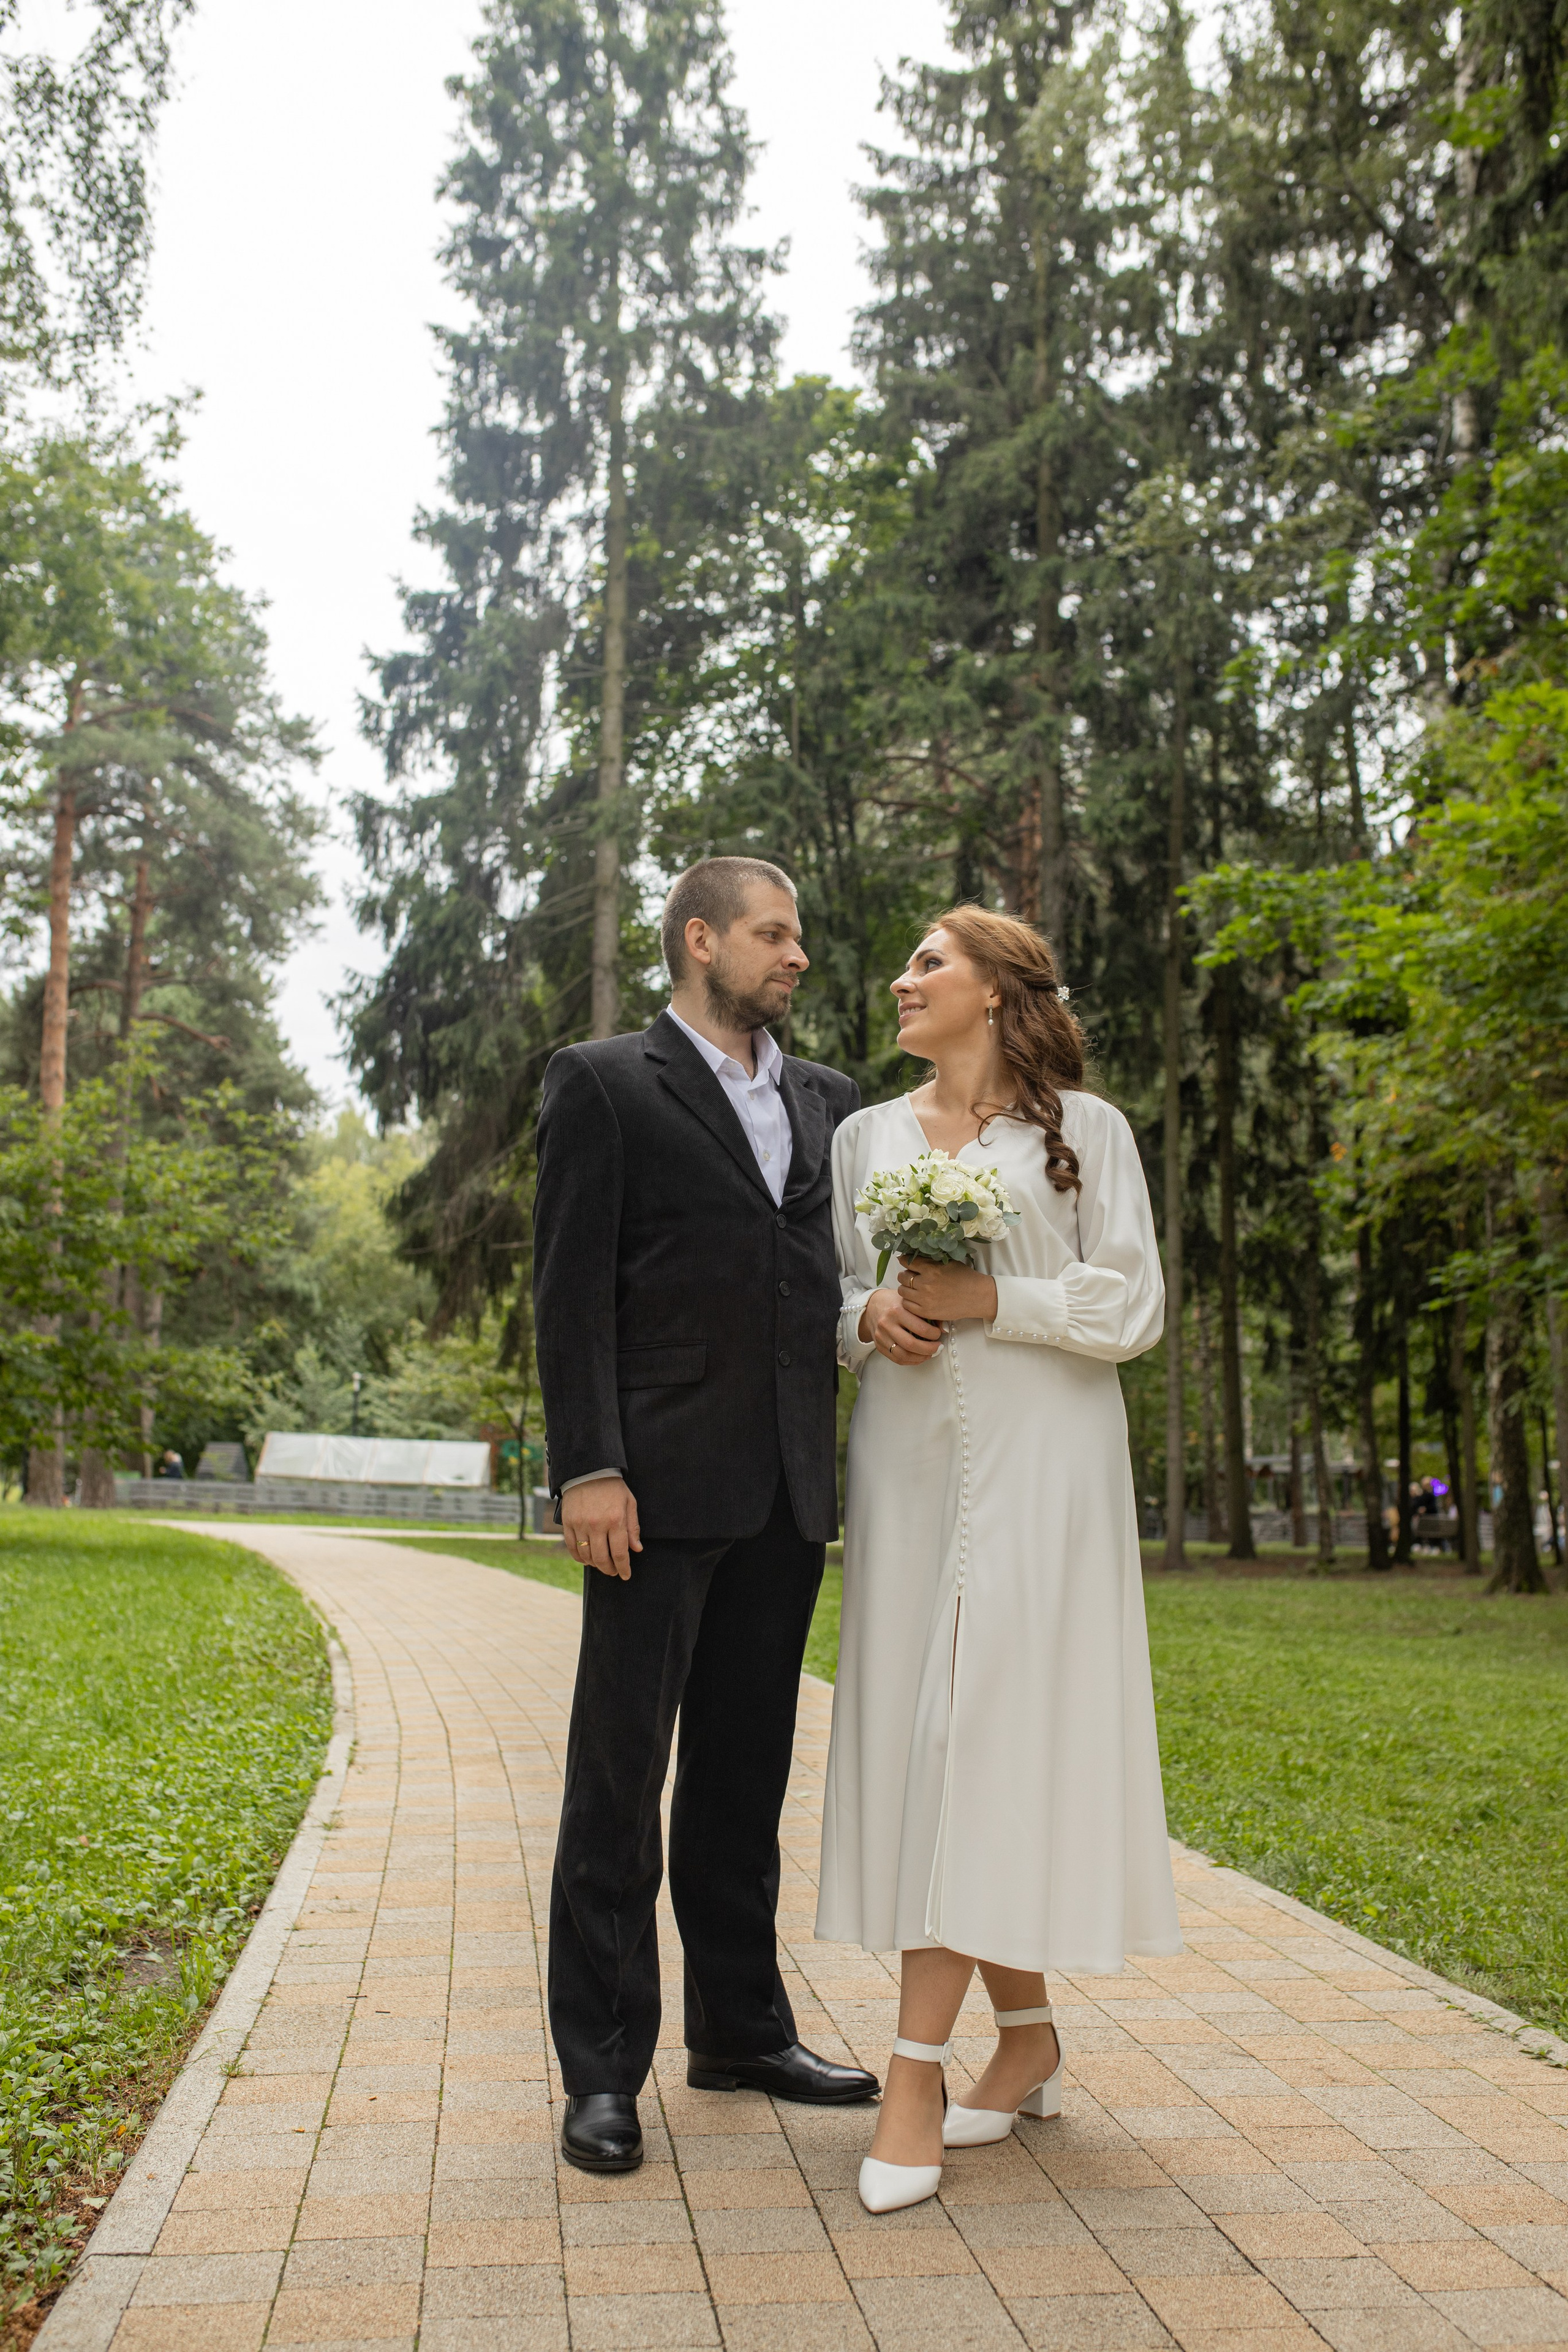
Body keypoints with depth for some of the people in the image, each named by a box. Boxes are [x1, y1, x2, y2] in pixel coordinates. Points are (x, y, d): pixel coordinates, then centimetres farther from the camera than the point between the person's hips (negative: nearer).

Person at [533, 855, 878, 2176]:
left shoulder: (826, 1101, 16)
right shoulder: (604, 1084, 1)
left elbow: (845, 1261, 17)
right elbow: (573, 1290, -6)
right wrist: (587, 1469, -14)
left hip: (789, 1491, 5)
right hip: (660, 1485, -5)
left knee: (747, 1770, 14)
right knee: (621, 1772, 1)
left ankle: (741, 2028, 27)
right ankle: (602, 2069, 13)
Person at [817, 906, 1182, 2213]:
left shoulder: (1084, 1128, 2)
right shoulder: (866, 1135, 15)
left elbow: (1132, 1307, -2)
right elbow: (832, 1296, 17)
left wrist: (986, 1299, -13)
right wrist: (870, 1313, -5)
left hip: (1035, 1462, -4)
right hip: (907, 1456, 5)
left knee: (978, 1735, -9)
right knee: (920, 1736, 5)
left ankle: (918, 2071, -4)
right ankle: (1028, 2044, 20)